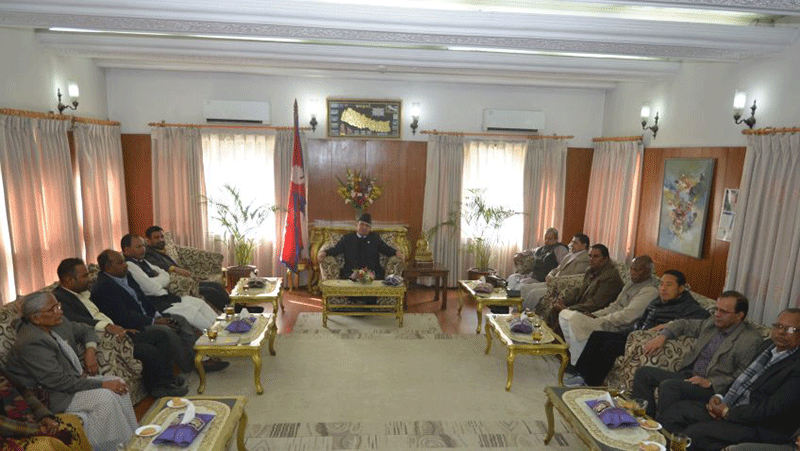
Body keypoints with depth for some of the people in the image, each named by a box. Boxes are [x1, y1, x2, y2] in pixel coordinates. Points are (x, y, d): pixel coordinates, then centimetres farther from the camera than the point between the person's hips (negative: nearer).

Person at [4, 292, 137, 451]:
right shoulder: (30, 343, -26)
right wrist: (102, 384, -24)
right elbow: (61, 382, -27)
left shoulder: (59, 323, 0)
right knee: (105, 397, -25)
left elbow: (86, 331, 21)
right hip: (50, 397, -9)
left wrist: (90, 350, -2)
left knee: (118, 383, -8)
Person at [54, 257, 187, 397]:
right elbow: (76, 321, -29)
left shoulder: (83, 292, 19)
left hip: (114, 331, 10)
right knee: (149, 351, -23)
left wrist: (120, 328, 13)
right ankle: (154, 387, 4)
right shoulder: (58, 298, -12)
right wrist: (107, 326, -39)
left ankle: (166, 380, 1)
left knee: (161, 334, -1)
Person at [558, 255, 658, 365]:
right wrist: (594, 315, 2)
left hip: (619, 329, -10)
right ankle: (573, 353, 1)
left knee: (575, 319, -28)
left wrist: (596, 319, -17)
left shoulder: (650, 291, -13)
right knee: (564, 314, -3)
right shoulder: (630, 284, 18)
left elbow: (626, 316, -21)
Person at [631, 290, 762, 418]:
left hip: (714, 388, -8)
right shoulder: (711, 323, 13)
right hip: (688, 375, 8)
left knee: (668, 385, -33)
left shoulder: (751, 339, -9)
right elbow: (685, 324, 27)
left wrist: (709, 382, -20)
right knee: (643, 373, -6)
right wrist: (662, 336, 10)